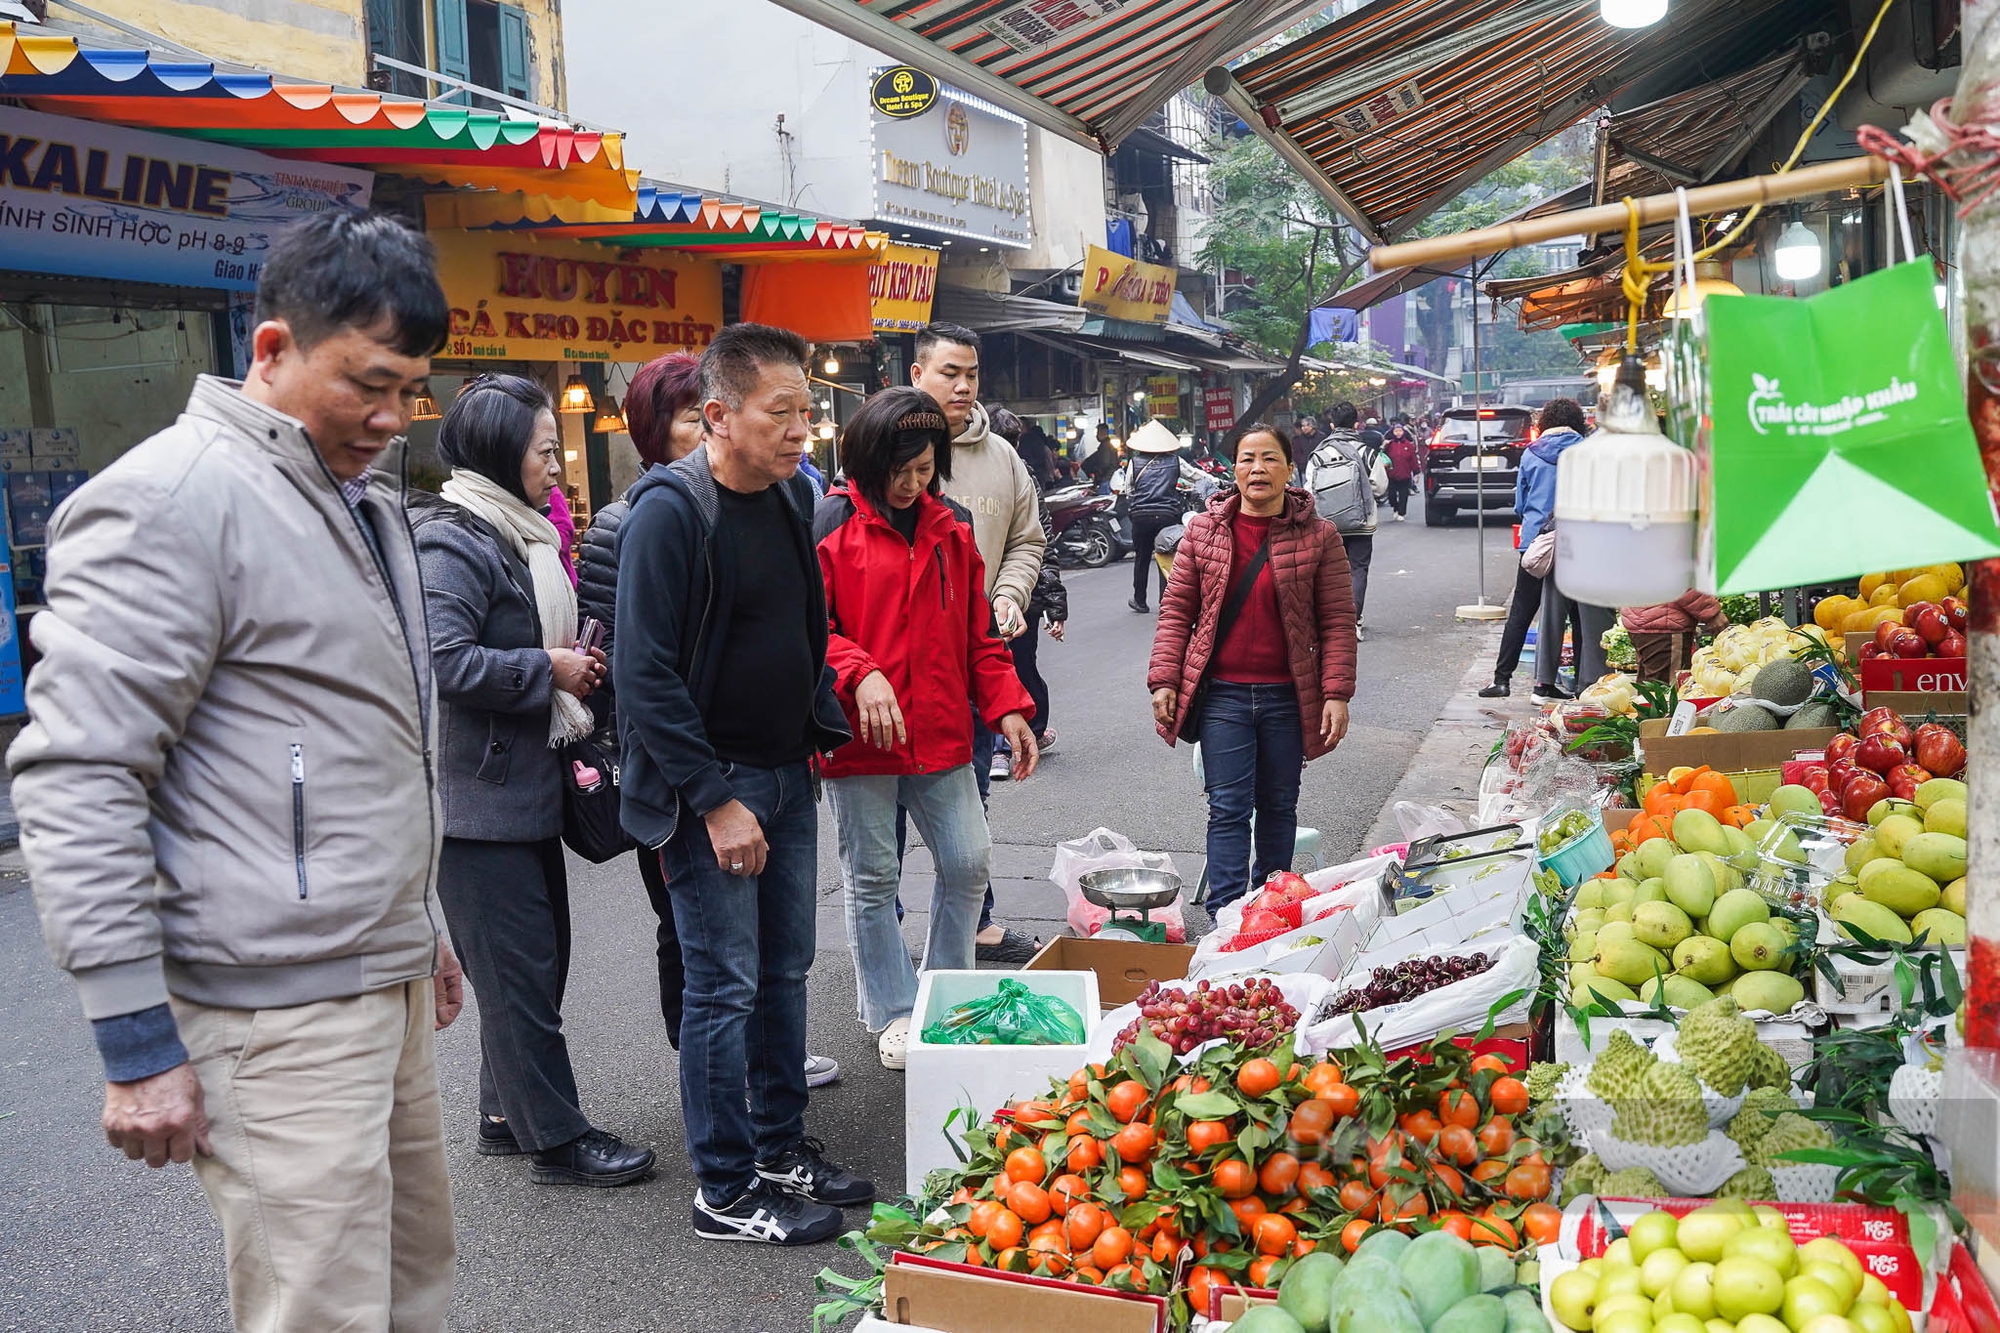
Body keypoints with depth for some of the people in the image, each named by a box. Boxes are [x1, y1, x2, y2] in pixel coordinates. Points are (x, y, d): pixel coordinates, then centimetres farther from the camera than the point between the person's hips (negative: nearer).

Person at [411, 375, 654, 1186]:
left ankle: (506, 1114, 28)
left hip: (528, 787, 10)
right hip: (481, 797, -10)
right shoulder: (452, 540, -15)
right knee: (520, 966, -2)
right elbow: (445, 660, -26)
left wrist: (575, 658, 9)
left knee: (536, 959, 16)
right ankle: (556, 1137, 7)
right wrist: (548, 669, -17)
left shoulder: (521, 536, 16)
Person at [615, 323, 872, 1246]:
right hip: (711, 792, -8)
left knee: (785, 972, 15)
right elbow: (645, 676, -20)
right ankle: (726, 1191, 15)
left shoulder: (792, 495, 7)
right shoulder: (670, 511, -17)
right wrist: (716, 801, -20)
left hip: (788, 777, 8)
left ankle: (781, 1149, 30)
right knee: (726, 986, 0)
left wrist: (818, 730, 12)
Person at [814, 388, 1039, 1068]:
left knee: (969, 861, 7)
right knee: (872, 879, 7)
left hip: (941, 733, 5)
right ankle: (893, 1013, 24)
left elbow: (978, 632, 13)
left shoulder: (951, 528, 10)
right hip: (858, 734, -4)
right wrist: (859, 674, -26)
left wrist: (1007, 706, 4)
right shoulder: (833, 522, -6)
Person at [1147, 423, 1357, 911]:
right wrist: (1163, 680, -3)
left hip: (1288, 697, 1)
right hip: (1222, 693, 0)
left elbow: (1338, 621, -1)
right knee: (1228, 808, -3)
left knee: (1279, 805, 13)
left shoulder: (1319, 536, -1)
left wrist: (1336, 693, -8)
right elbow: (1176, 610, 4)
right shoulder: (1202, 531, 2)